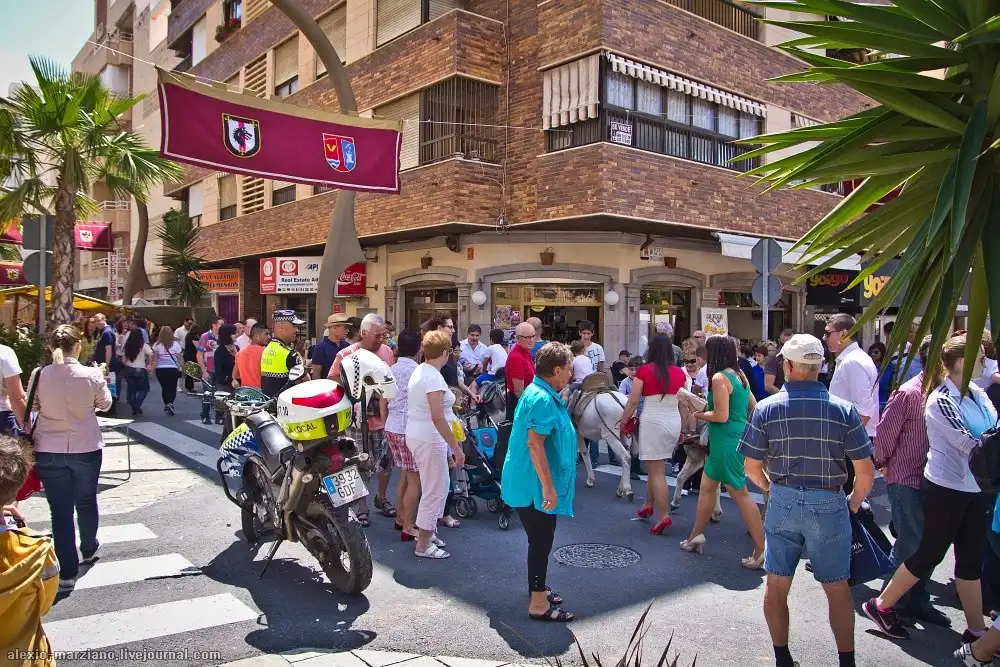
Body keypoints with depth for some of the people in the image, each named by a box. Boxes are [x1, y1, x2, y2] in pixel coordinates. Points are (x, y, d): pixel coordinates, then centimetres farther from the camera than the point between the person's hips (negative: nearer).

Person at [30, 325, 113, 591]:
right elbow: (105, 404, 3)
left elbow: (34, 406, 6)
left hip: (48, 451, 0)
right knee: (86, 501, 21)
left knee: (60, 510, 6)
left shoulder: (40, 375, -10)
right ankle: (89, 549, 42)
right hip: (86, 449, 0)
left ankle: (67, 572, 9)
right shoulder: (92, 375, -14)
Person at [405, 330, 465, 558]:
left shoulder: (420, 370, 9)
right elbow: (437, 418, -26)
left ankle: (428, 531, 35)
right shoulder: (434, 377, -22)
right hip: (429, 440, -10)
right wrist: (456, 448, -23)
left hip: (417, 435, 10)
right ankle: (423, 545, 15)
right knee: (434, 491, 2)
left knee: (442, 484, 22)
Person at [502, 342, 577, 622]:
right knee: (541, 540, -2)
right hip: (536, 485, -11)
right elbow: (535, 445, -28)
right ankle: (539, 603, 8)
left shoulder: (542, 394, 12)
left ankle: (538, 587, 36)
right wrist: (548, 486, -27)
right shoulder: (542, 400, -23)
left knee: (541, 539, 21)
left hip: (533, 484, 11)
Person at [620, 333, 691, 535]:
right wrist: (683, 429, 20)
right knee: (656, 467, 20)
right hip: (674, 422, 5)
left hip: (652, 421, -5)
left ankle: (664, 516, -3)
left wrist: (623, 422, 6)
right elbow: (684, 404, 10)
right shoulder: (680, 372, 5)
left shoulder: (644, 370, -6)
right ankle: (648, 505, 29)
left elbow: (633, 401, -6)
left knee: (656, 471, 1)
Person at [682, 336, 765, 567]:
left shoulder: (719, 378, -17)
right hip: (738, 438, 9)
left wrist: (699, 414, -5)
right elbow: (753, 407, 15)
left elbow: (721, 416, -20)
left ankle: (761, 550, 5)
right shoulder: (739, 375, 9)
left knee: (740, 494, -1)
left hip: (727, 443, -9)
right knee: (707, 486, 17)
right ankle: (696, 535, 25)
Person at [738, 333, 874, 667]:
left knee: (777, 584, 14)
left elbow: (752, 468, -3)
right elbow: (866, 471, -7)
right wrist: (854, 503, 11)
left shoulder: (766, 408, -7)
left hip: (782, 503, 1)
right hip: (829, 506, 0)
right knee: (837, 588, 14)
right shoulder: (843, 410, -8)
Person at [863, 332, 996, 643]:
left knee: (972, 559, 13)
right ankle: (881, 605, 17)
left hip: (976, 488, 7)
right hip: (947, 488, -7)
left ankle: (976, 630, 24)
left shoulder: (978, 395, 5)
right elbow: (968, 445, -23)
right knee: (930, 553, 3)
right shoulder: (941, 401, -18)